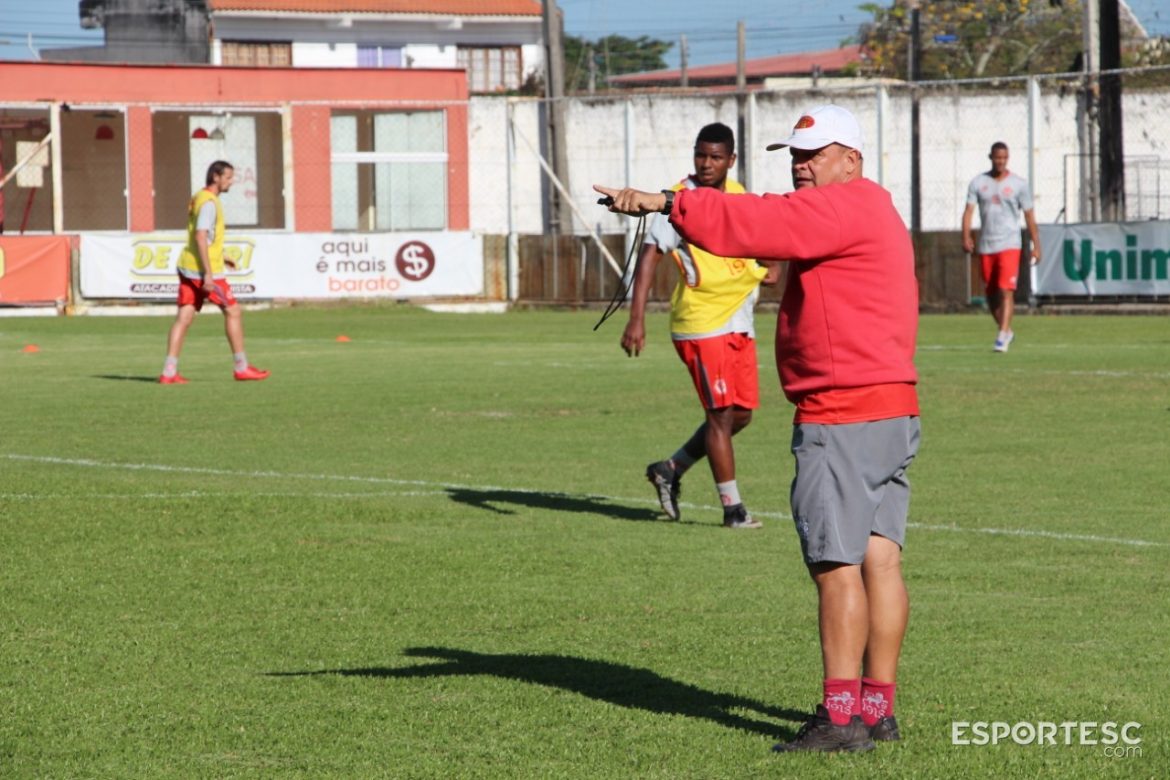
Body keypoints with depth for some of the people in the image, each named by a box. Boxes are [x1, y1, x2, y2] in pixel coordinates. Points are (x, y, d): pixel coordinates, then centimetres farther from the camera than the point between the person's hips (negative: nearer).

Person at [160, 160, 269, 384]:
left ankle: (169, 372, -3)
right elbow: (200, 237, -22)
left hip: (187, 266, 9)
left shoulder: (197, 198, 16)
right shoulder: (209, 203, -14)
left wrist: (219, 257, 26)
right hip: (202, 270, -9)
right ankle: (242, 367, 8)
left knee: (184, 317, 4)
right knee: (233, 312, 2)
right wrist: (208, 273, -23)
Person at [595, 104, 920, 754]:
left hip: (842, 417, -10)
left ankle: (841, 717, -9)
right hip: (893, 411, 10)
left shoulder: (840, 207, -12)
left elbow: (755, 223, -23)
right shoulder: (876, 212, 22)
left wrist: (667, 203, -26)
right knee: (879, 559, 9)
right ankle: (878, 708, 11)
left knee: (837, 566, -8)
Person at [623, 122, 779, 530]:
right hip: (702, 323, -7)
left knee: (740, 414, 9)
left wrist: (767, 269, 11)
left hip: (739, 323, 7)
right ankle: (732, 507, 0)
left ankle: (671, 469, 24)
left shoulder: (739, 196, 10)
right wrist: (637, 319, -26)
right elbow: (650, 255, -17)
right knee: (722, 413, -7)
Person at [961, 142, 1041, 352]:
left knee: (1006, 290, -16)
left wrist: (1036, 246, 1)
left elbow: (1029, 216, 5)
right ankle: (1006, 331, 26)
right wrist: (966, 236, -17)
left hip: (1009, 244, -3)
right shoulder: (978, 183, 6)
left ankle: (1002, 336, -19)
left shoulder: (1019, 184, 2)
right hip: (986, 246, 3)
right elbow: (969, 210, -1)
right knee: (991, 293, 9)